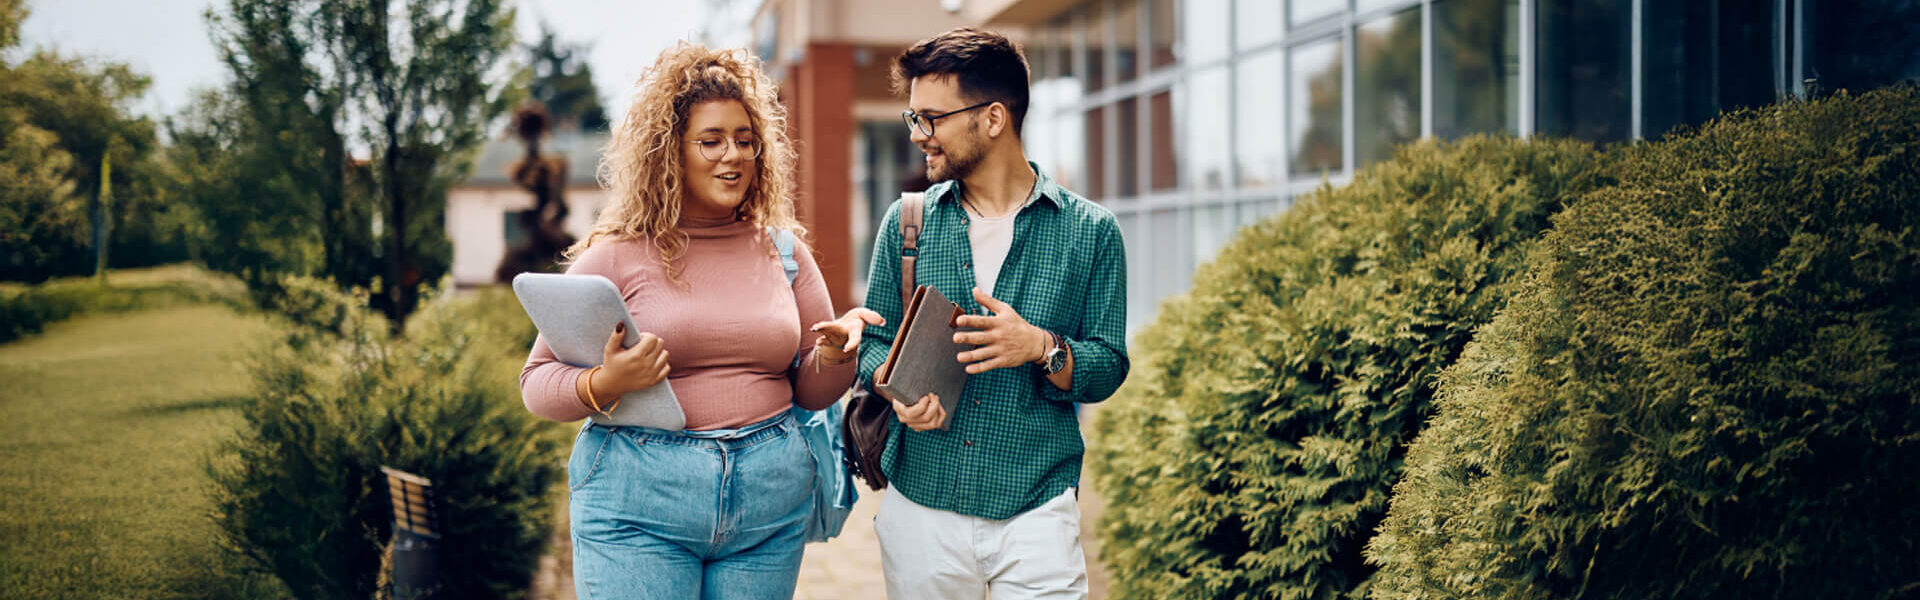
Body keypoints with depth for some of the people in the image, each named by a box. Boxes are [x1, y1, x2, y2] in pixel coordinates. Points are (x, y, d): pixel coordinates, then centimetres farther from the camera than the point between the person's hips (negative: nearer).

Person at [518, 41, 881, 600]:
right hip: (639, 501, -3)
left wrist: (835, 350, -7)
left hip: (769, 502, 3)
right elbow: (538, 381, 0)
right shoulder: (615, 256, 0)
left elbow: (812, 392, 14)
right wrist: (604, 385, -20)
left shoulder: (782, 253, 10)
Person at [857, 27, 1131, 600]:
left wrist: (1041, 347, -18)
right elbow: (873, 343, 11)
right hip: (920, 505, 2)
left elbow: (1108, 369, 2)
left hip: (1035, 510, -2)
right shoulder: (906, 222, 7)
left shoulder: (1090, 231, 1)